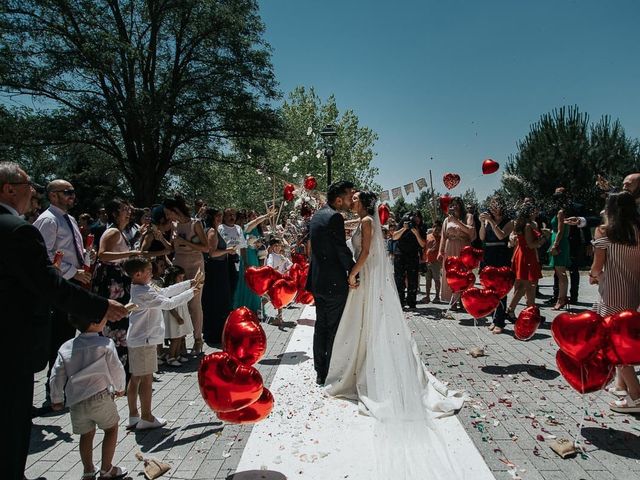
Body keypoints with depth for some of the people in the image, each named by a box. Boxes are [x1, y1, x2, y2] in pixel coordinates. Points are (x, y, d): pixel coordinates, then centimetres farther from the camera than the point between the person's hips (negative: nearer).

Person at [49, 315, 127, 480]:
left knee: (87, 434, 22)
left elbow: (56, 376, 9)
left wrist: (56, 399, 23)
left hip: (76, 402, 5)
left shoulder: (66, 347, 5)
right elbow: (116, 369, -3)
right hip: (100, 397, -5)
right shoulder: (106, 344, -8)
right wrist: (120, 388, 16)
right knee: (111, 428, 15)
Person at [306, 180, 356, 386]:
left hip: (318, 281, 9)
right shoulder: (334, 217, -18)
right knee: (335, 330, 2)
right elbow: (342, 250, -18)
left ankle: (320, 373, 24)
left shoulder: (317, 215, 11)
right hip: (334, 283, -9)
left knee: (321, 326, 15)